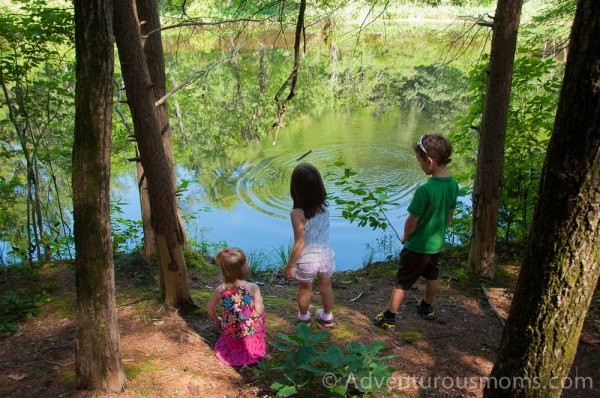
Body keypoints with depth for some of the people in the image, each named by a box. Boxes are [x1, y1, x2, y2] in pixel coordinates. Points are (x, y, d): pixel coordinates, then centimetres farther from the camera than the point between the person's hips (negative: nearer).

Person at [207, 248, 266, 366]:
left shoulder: (220, 290, -10)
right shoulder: (252, 288, -19)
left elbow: (210, 308, 5)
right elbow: (260, 310, -17)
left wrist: (217, 320, 24)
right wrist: (261, 303, 5)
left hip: (232, 333, 4)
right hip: (252, 330, -4)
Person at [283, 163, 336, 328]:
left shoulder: (297, 213, -27)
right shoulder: (325, 206, -15)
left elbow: (299, 243, -23)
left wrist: (289, 265, -10)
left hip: (306, 260, -3)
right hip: (326, 256, 3)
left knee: (305, 289, 25)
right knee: (326, 287, 27)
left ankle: (304, 317, 50)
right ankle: (327, 317, 49)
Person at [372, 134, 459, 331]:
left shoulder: (425, 190, -31)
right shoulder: (453, 184, -7)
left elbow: (412, 221, -22)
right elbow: (450, 215, 6)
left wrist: (405, 237, -3)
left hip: (418, 247, -7)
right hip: (437, 244, 7)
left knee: (402, 283, 8)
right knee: (431, 277, 27)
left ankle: (388, 318, 21)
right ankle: (427, 308, 48)